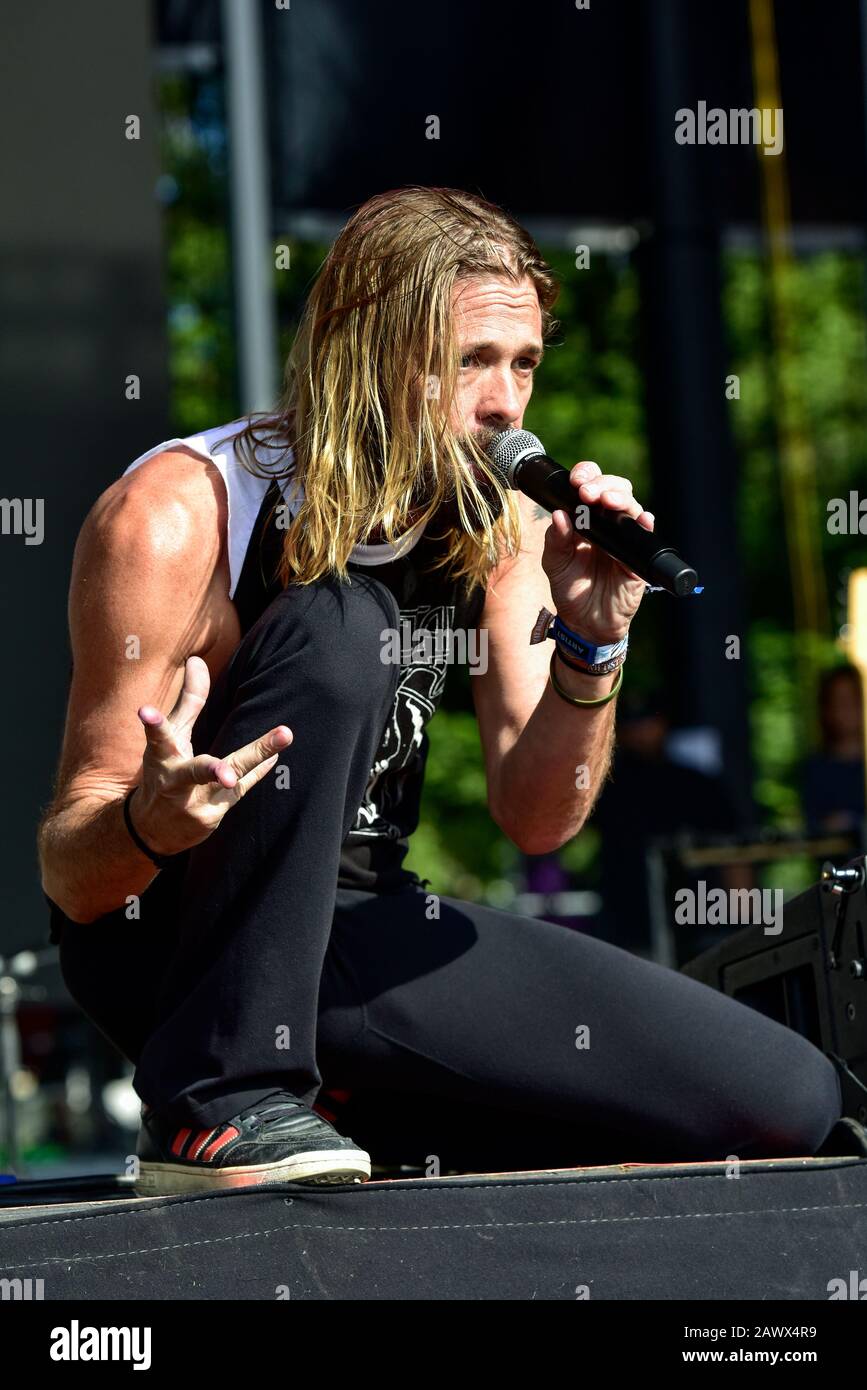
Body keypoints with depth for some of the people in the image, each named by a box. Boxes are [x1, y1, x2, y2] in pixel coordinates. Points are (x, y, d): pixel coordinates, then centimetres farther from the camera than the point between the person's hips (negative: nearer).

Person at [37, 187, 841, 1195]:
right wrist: (150, 822, -43)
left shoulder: (500, 528, 0)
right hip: (164, 940, -6)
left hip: (357, 935, 6)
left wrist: (593, 643, -20)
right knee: (340, 627, -33)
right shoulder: (178, 516, -19)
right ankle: (216, 1104, -25)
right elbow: (69, 873, -18)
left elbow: (536, 821, -2)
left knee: (788, 1099, -6)